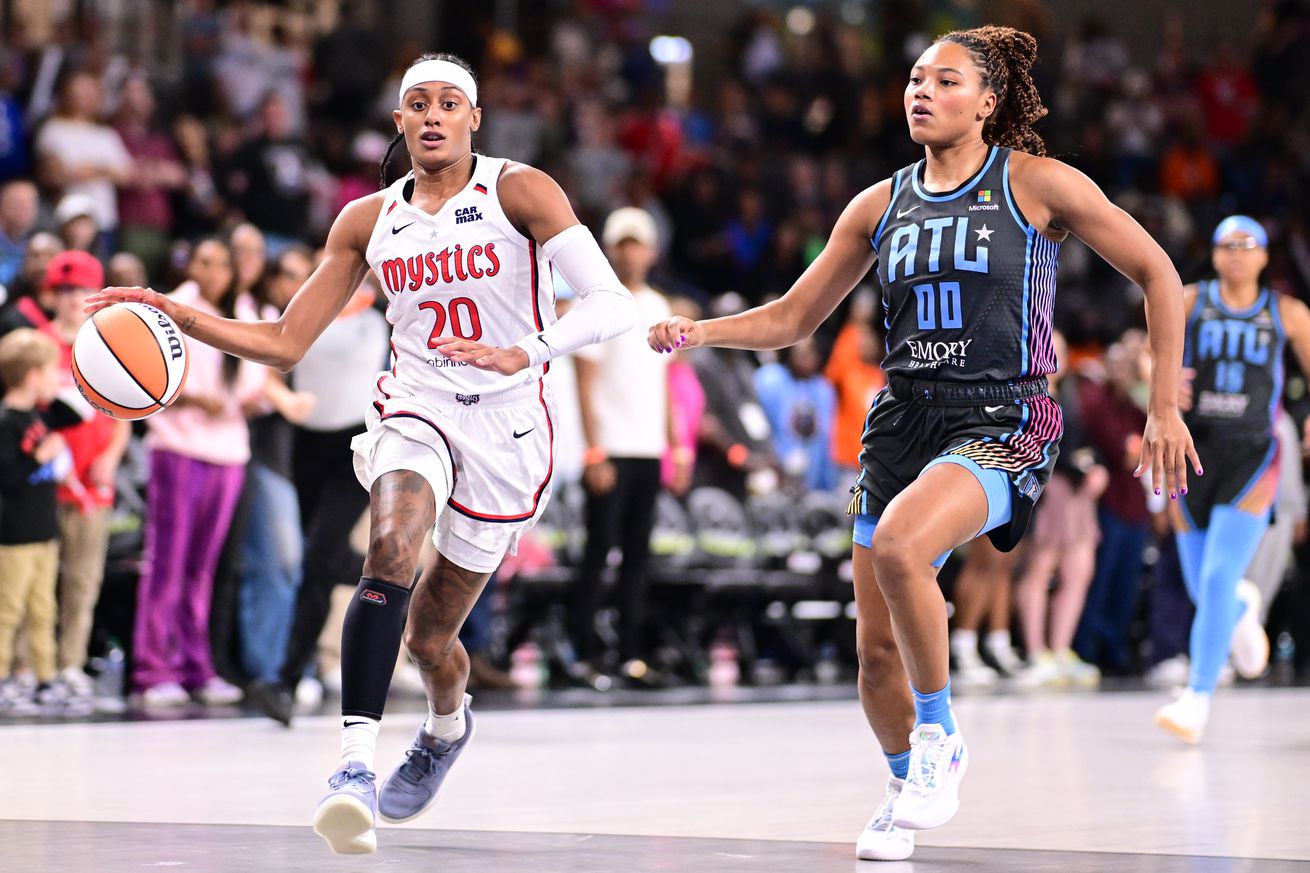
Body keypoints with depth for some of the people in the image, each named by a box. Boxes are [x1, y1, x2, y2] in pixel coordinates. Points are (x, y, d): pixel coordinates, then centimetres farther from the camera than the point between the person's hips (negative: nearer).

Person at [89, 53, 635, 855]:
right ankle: (356, 765, -39)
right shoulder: (371, 220, 4)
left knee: (429, 633, 7)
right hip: (417, 407, 2)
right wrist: (178, 316, -7)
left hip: (507, 427, -2)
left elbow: (614, 305, -18)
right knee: (391, 551, -31)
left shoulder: (520, 192, -8)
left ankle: (448, 724, 45)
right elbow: (286, 343, 6)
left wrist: (524, 354, -35)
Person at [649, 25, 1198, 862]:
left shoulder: (1037, 183, -4)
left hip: (1003, 424, -5)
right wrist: (700, 331, -4)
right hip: (904, 420, 5)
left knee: (898, 546, -33)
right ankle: (908, 787, 33)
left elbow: (1156, 272, 1)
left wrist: (1165, 407, -4)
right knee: (878, 646, 4)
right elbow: (794, 317, 14)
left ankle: (939, 735, -12)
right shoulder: (881, 204, 10)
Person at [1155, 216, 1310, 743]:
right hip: (1193, 451, 2)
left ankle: (1198, 700, -16)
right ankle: (1243, 608, 46)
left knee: (1218, 578, -16)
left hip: (1251, 458, -2)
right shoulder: (1191, 301, 6)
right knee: (1202, 588, 8)